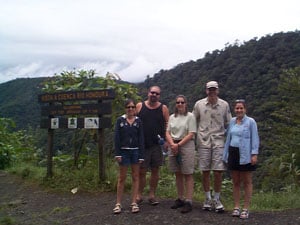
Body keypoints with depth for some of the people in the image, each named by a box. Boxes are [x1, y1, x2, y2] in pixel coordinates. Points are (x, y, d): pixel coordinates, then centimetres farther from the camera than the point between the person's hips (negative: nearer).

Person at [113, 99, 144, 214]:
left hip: (135, 151, 2)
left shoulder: (138, 121, 4)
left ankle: (134, 203, 12)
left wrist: (141, 155, -2)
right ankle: (118, 203, 9)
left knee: (135, 177, 5)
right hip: (124, 151, -1)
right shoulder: (120, 120, 0)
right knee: (122, 178, 3)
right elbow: (116, 138, -2)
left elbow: (141, 138, 3)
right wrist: (117, 153, -9)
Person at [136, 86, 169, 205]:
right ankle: (139, 195, 14)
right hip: (142, 145, -1)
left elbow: (167, 125, 6)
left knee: (155, 171, 8)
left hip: (157, 145, 1)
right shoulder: (139, 106, 4)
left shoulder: (163, 108, 5)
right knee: (141, 171, 1)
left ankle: (152, 195, 19)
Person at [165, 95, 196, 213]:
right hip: (174, 147, 5)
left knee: (188, 175, -4)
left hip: (186, 146, -5)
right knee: (178, 174, 10)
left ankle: (188, 201, -3)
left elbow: (191, 134, -9)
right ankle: (180, 199, 20)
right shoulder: (172, 117, 13)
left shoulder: (190, 116, -3)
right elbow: (168, 133, 10)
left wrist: (178, 144, -13)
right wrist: (172, 144, -8)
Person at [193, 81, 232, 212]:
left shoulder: (224, 105, 3)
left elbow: (228, 124, 10)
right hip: (203, 142, 1)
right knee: (205, 172, 5)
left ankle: (216, 199, 14)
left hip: (219, 141, 0)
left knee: (218, 172, -3)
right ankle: (207, 199, 19)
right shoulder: (199, 104, 2)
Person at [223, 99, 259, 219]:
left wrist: (254, 154, -15)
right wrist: (226, 155, 14)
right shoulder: (232, 121, 9)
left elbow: (255, 139, -7)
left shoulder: (250, 121, -6)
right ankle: (236, 207, 19)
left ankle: (246, 208, 12)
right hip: (233, 154, 5)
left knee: (247, 182, 6)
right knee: (235, 182, 10)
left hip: (245, 155, -5)